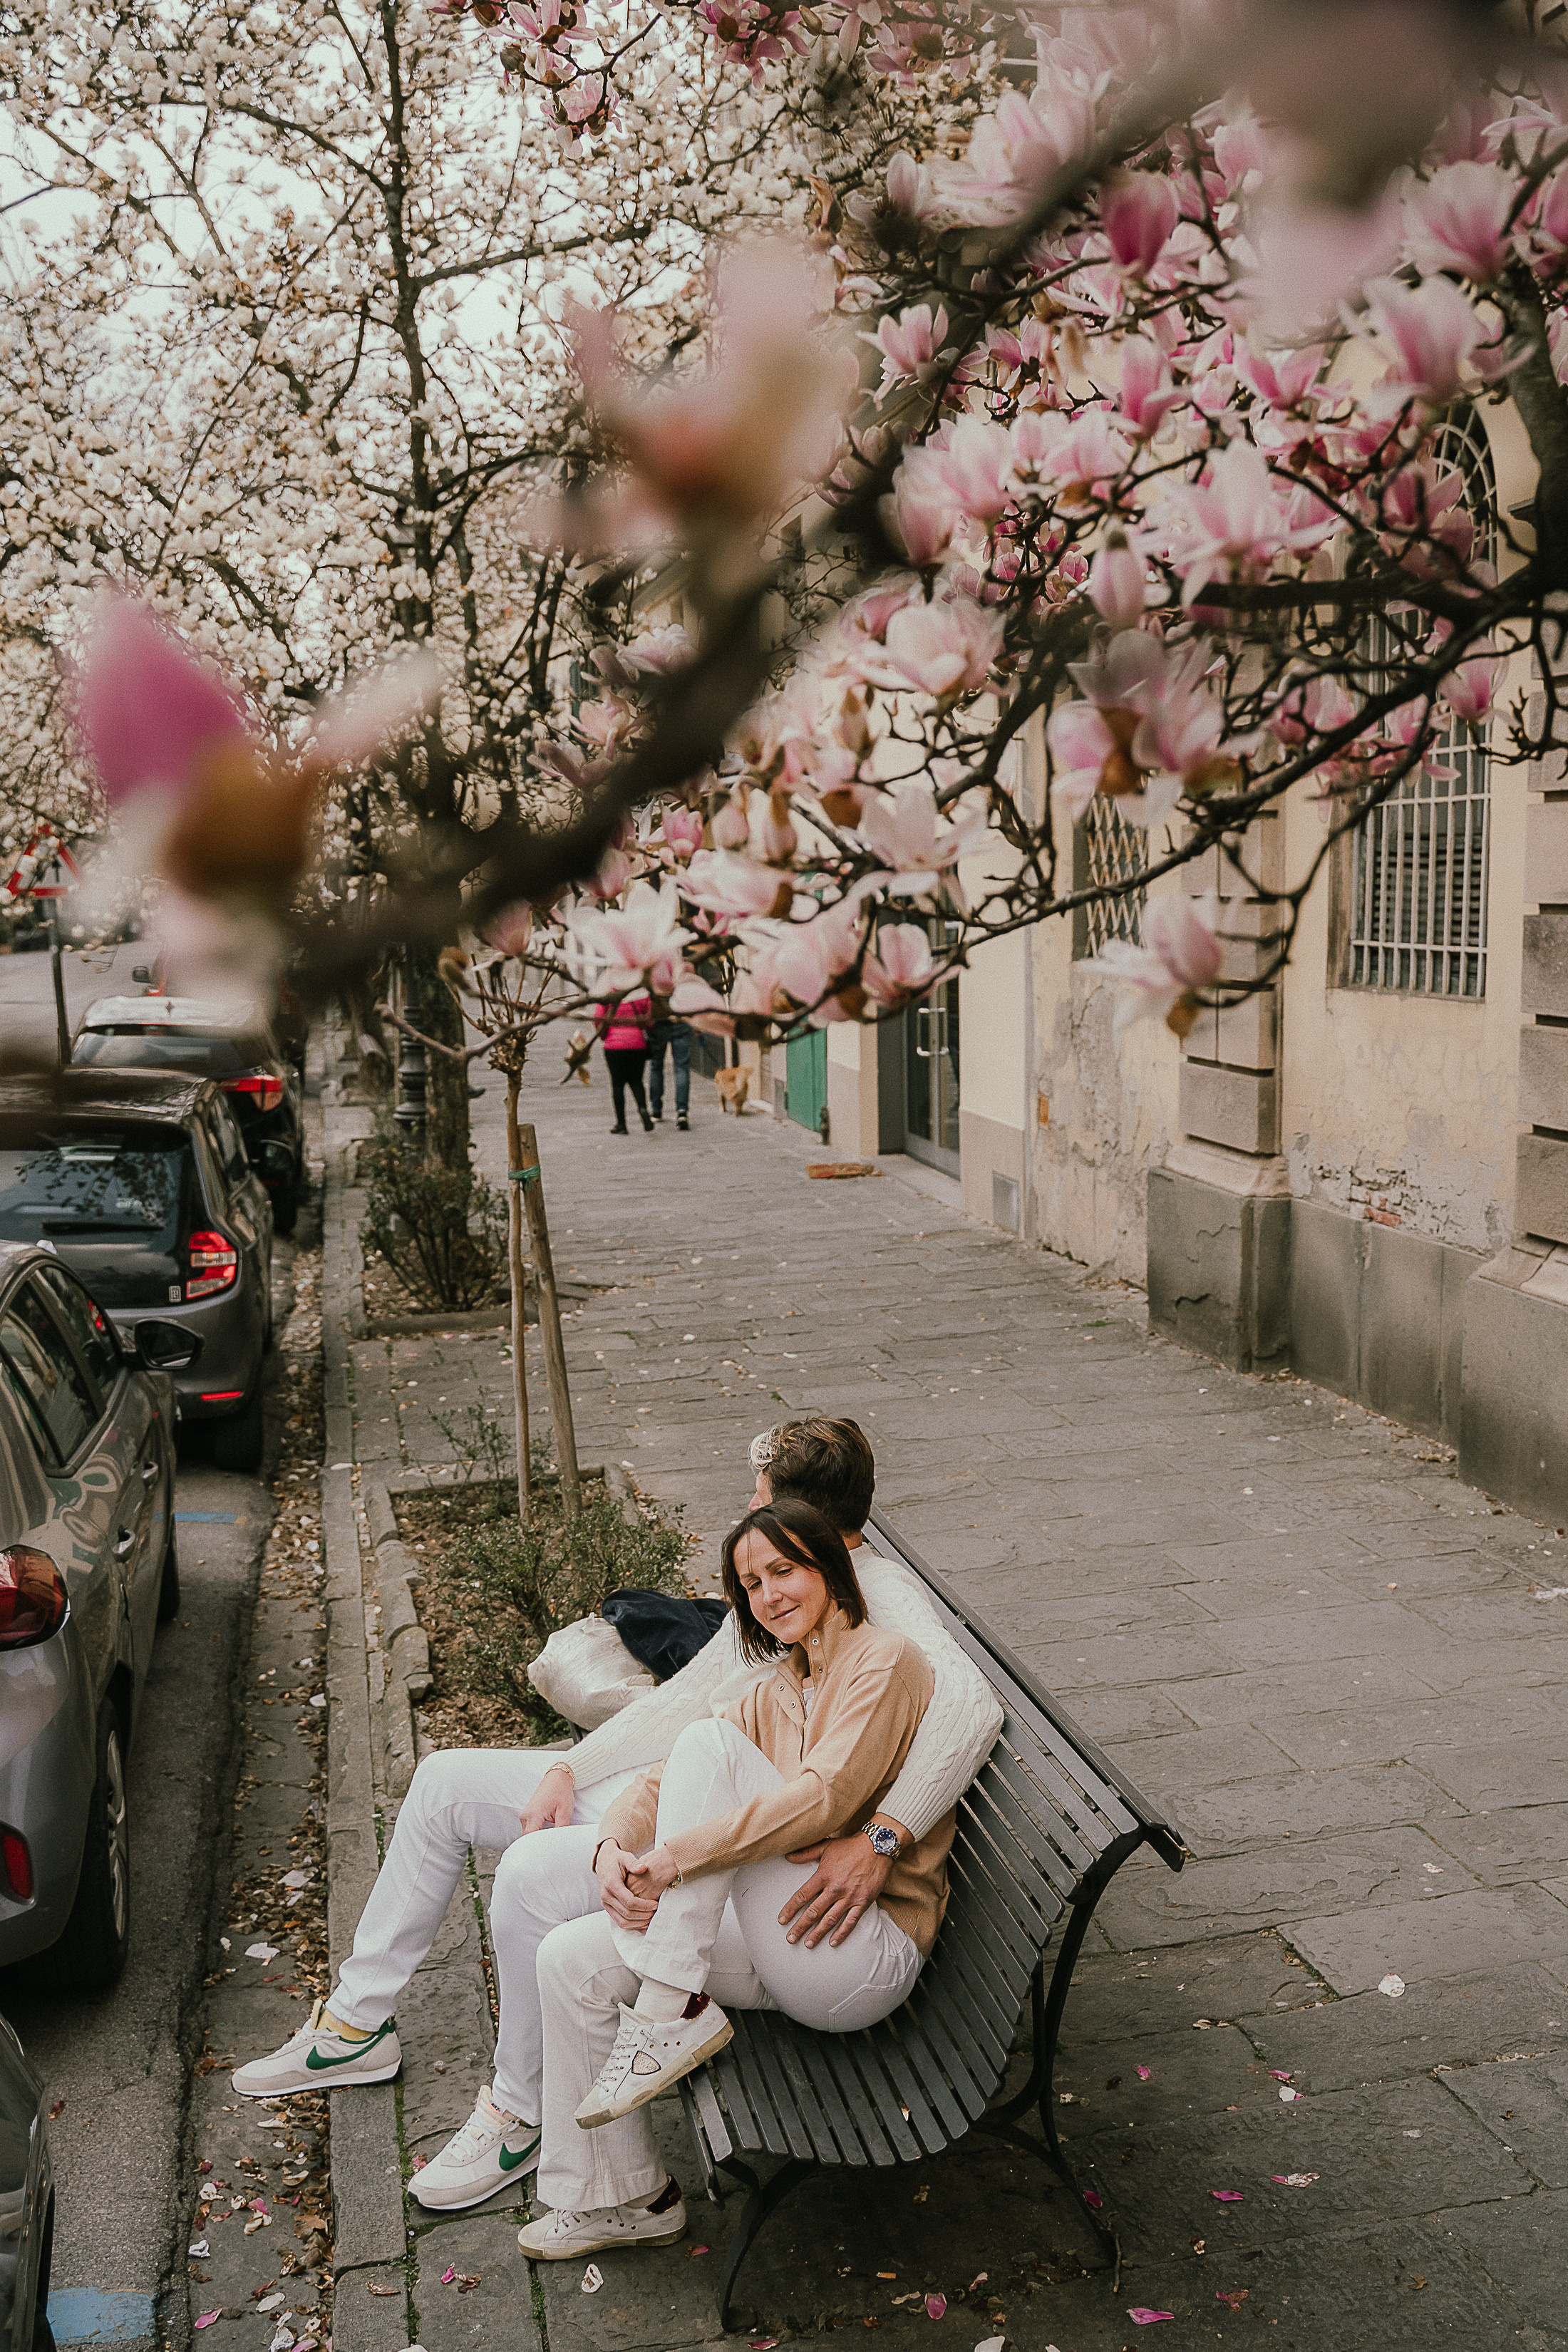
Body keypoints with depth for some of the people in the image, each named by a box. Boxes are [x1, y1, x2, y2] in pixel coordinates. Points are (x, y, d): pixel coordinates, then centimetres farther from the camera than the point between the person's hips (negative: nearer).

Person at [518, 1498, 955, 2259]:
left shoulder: (886, 1661, -8)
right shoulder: (771, 1695, 17)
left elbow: (826, 1798, -23)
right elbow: (660, 1786, 8)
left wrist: (677, 1856, -27)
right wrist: (614, 1849, -15)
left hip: (867, 1954, -8)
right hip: (785, 1936, 8)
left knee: (706, 1744, -21)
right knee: (569, 1959, -6)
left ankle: (674, 2013, -20)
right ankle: (623, 2196, 10)